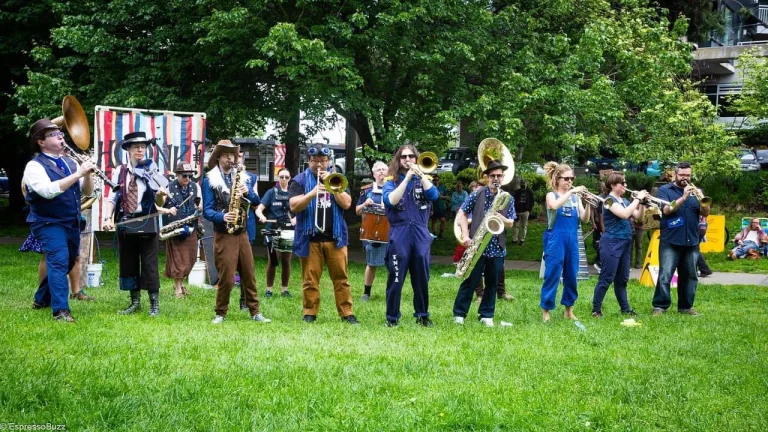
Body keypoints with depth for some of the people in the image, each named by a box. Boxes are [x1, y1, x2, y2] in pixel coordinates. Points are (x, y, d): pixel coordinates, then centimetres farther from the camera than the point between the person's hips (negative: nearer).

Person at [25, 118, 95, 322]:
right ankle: (60, 310, -19)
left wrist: (87, 173, -14)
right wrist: (77, 174, -29)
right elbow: (48, 191, -28)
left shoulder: (70, 163, 9)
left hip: (72, 223, 7)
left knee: (66, 263, 16)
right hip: (49, 223, -7)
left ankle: (42, 299, 35)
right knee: (59, 262, -19)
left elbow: (88, 191, 7)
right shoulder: (34, 166, -11)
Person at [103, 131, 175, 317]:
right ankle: (135, 302, 20)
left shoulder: (151, 171, -1)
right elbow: (112, 198, -1)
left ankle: (154, 303, 5)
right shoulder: (119, 172, 4)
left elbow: (158, 203, -3)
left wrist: (161, 195, -26)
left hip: (147, 222, -3)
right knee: (128, 263, 9)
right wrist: (108, 218, -15)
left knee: (149, 263, -2)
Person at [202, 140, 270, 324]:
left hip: (242, 233, 5)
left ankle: (255, 312, 11)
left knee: (249, 275, 6)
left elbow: (256, 201, 7)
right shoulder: (209, 180, -2)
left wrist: (247, 192, -13)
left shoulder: (242, 177, 13)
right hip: (224, 235, -5)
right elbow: (207, 210, -7)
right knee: (227, 278, -6)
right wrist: (222, 217, -24)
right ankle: (220, 313, 8)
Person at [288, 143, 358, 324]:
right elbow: (294, 206, -10)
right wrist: (312, 193, -25)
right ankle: (310, 313, 10)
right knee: (310, 279, 2)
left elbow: (347, 204, -1)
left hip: (335, 237, 2)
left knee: (341, 278, 2)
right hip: (310, 238, -2)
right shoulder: (300, 180, 2)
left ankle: (347, 313, 6)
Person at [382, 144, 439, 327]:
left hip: (421, 235, 2)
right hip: (399, 234, -2)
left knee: (422, 279, 7)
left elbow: (434, 195, -8)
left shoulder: (423, 181, 12)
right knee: (395, 279, -2)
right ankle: (392, 317, 6)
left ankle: (422, 315, 19)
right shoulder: (391, 182, 6)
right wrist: (407, 177, -14)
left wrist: (420, 173, -10)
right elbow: (391, 201, -14)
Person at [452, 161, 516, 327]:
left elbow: (511, 224, 6)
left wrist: (502, 218, -17)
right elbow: (462, 213, 0)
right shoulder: (477, 194, -1)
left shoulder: (508, 199, 7)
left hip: (497, 248, 3)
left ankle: (486, 315, 19)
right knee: (470, 281, 1)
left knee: (492, 283, 9)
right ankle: (459, 313, 10)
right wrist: (465, 236, -11)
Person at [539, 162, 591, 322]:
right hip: (556, 239, -5)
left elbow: (584, 219, 3)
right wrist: (571, 191, -26)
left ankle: (569, 309, 21)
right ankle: (545, 310, 4)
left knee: (571, 275, 9)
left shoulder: (575, 197, 10)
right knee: (552, 275, -3)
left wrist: (588, 203, -13)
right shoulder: (551, 195, -1)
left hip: (572, 239, 5)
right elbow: (554, 206, -26)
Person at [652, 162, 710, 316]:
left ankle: (686, 306, 16)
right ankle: (659, 306, -4)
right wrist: (683, 197, -24)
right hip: (670, 241, -4)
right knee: (665, 276, -8)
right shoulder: (664, 190, 2)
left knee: (690, 276, 8)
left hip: (691, 241, 4)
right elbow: (667, 210, -14)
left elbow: (705, 213, 3)